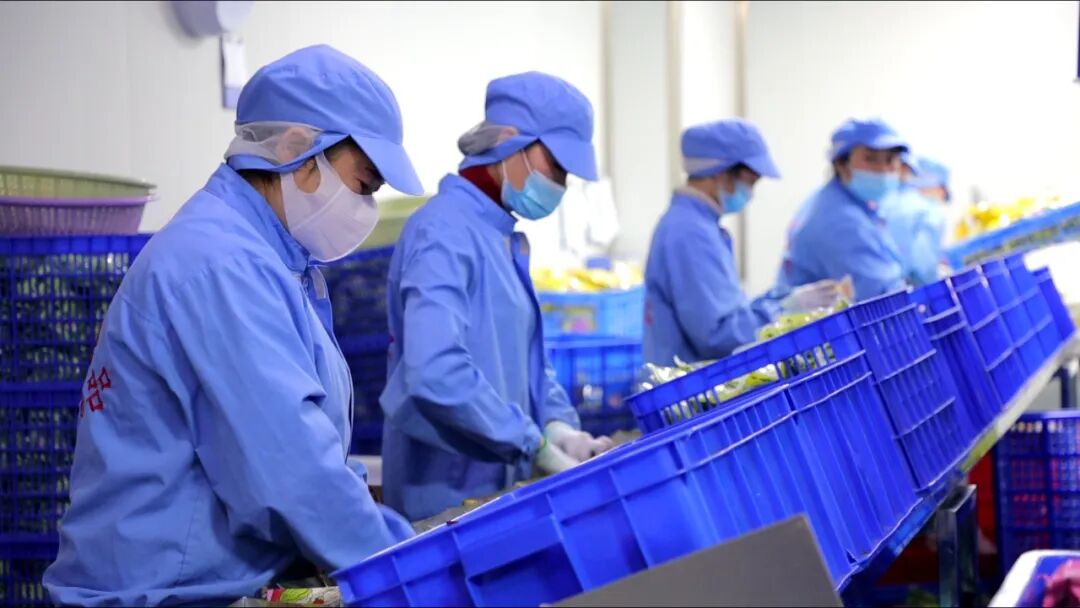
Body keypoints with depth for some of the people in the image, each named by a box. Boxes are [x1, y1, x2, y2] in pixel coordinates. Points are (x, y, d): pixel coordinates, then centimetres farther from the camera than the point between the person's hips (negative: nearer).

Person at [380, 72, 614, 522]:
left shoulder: (505, 236, 12)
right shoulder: (444, 232, -18)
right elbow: (436, 372, -30)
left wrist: (556, 421, 1)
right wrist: (534, 445, -23)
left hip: (499, 483, 9)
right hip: (450, 495, -9)